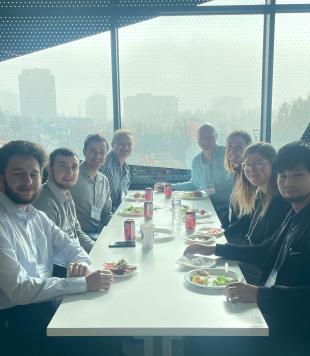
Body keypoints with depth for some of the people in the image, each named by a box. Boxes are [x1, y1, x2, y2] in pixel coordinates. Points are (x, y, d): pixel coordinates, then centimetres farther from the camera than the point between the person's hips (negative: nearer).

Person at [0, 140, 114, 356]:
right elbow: (18, 289, -23)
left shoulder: (38, 217, 8)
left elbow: (70, 247, 13)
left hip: (46, 304, 7)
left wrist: (81, 263, -11)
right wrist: (83, 283, -25)